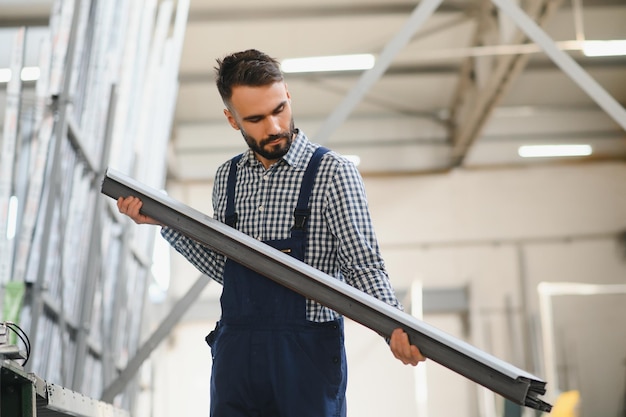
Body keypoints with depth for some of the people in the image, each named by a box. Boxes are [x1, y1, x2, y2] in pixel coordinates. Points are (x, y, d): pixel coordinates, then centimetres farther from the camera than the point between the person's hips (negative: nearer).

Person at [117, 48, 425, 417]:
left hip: (308, 353, -4)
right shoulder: (228, 177, 11)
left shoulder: (332, 173, -6)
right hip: (235, 351, 5)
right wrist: (164, 223, 10)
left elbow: (363, 266, -8)